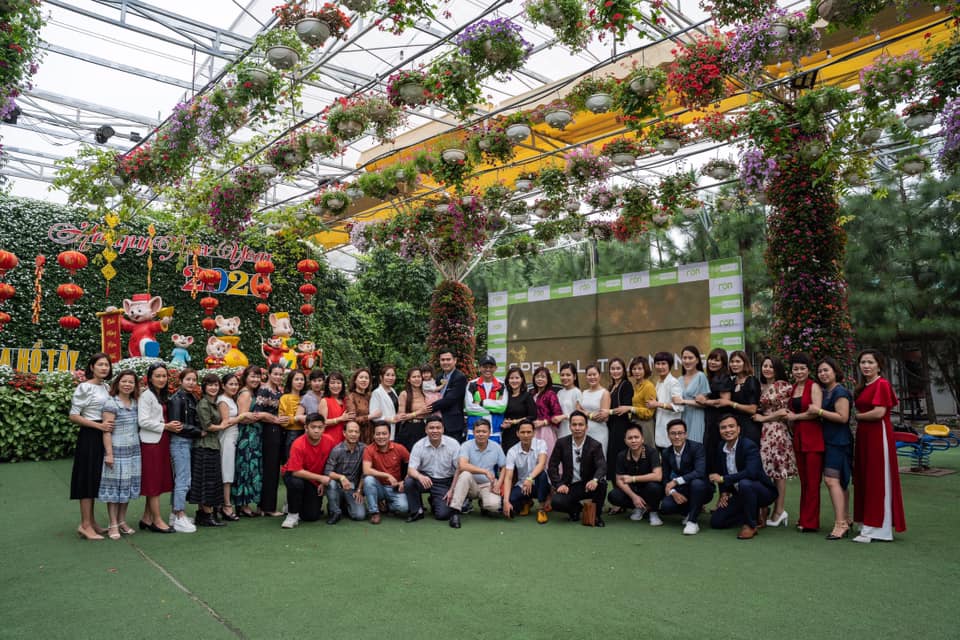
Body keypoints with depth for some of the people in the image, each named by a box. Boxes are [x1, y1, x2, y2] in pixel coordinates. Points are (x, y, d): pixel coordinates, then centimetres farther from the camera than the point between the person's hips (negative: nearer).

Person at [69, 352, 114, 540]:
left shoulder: (106, 387, 11)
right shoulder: (84, 387, -10)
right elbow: (73, 416, -13)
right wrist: (99, 426, -18)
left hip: (102, 437, 7)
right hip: (89, 436, -7)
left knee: (96, 479, 12)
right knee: (88, 478, -4)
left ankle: (91, 522, 19)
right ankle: (85, 525, 1)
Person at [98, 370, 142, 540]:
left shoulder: (135, 403, 9)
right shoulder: (111, 403, -9)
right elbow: (107, 430, -13)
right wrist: (109, 453, -16)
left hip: (133, 451, 6)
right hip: (117, 450, -6)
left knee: (128, 485, 11)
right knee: (114, 486, 1)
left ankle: (122, 521, 23)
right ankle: (113, 525, 9)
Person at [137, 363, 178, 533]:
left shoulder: (162, 396, 16)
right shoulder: (146, 395, -9)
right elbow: (143, 421, -16)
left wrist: (171, 426, 1)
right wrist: (166, 426, -14)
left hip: (162, 442, 8)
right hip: (151, 442, -8)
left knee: (159, 481, 11)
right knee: (154, 482, -2)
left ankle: (146, 519, 19)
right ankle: (157, 521, 5)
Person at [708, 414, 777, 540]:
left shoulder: (749, 446, -22)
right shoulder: (720, 447, -1)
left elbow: (751, 473, -37)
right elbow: (720, 472, 13)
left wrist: (723, 479, -29)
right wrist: (724, 492, -1)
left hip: (762, 491, -7)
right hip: (739, 494, 7)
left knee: (744, 483, -40)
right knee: (716, 522, -1)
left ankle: (751, 525, -17)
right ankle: (754, 513, 18)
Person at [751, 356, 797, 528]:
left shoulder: (784, 386, -1)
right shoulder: (760, 387, 16)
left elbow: (784, 412, -7)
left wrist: (763, 418, -3)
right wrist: (756, 416, 4)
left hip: (777, 431, -5)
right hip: (762, 431, 5)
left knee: (778, 471, -4)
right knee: (763, 470, 1)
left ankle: (779, 511, 2)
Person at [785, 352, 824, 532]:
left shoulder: (814, 386, -5)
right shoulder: (792, 388, 15)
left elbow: (816, 411, -15)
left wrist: (795, 417, -4)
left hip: (813, 436, -6)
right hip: (798, 437, 6)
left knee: (812, 481, -3)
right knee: (803, 480, 9)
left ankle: (810, 522, 2)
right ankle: (803, 518, 16)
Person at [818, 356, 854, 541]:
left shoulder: (840, 392, -13)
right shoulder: (825, 392, 15)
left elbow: (843, 417, -21)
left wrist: (820, 411, -18)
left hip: (838, 442, -10)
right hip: (830, 441, 10)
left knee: (831, 480, -15)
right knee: (840, 482, 16)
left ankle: (840, 524, -15)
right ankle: (846, 520, 25)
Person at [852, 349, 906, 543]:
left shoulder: (882, 384, -11)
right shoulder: (863, 386, 15)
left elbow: (879, 412, -19)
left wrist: (858, 416, -6)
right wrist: (860, 417, 2)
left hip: (878, 434, -9)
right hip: (864, 435, 9)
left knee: (877, 481, -3)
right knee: (864, 480, 11)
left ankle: (878, 529, 5)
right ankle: (869, 525, 20)